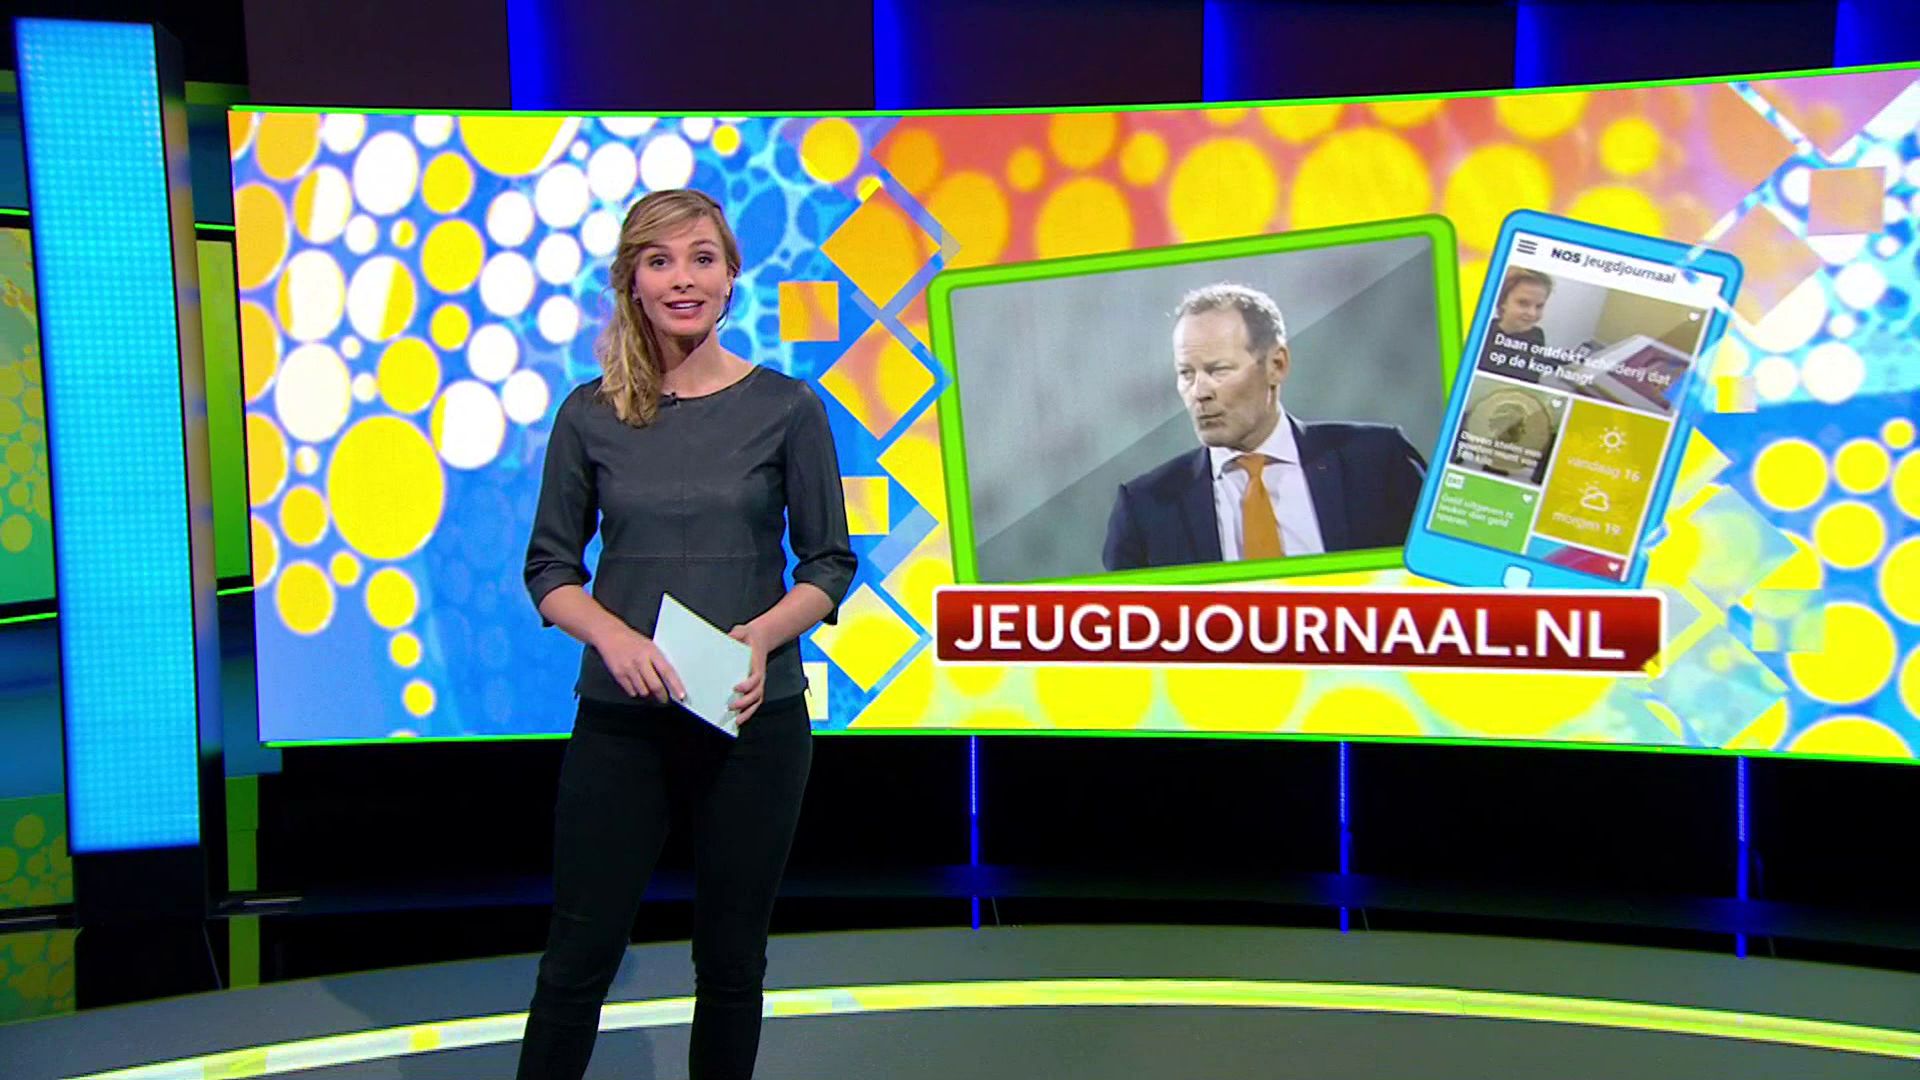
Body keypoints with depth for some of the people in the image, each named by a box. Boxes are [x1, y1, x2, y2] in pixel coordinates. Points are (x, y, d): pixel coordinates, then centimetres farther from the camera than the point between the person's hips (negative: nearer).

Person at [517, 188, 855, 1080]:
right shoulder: (590, 415, 2)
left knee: (731, 958, 11)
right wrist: (612, 634, -15)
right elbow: (549, 568, 5)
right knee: (580, 953, 3)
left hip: (753, 718, 0)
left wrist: (760, 635, -16)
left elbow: (830, 564, 2)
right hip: (621, 721, 0)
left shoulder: (785, 408, -1)